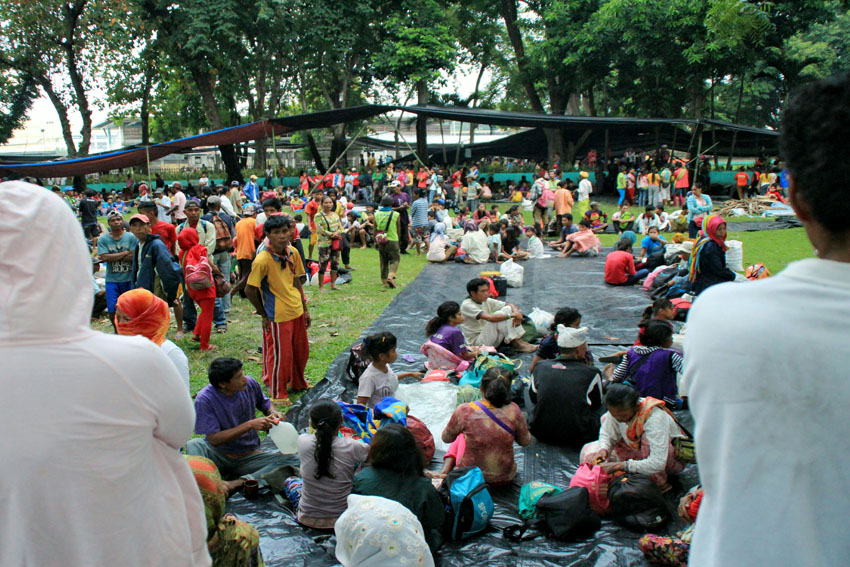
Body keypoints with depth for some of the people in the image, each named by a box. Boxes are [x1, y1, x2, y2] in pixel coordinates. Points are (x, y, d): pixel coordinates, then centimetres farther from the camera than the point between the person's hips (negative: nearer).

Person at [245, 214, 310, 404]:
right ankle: (277, 393, 23)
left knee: (301, 350, 20)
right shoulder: (262, 260, -21)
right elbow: (250, 290, -15)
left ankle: (298, 383, 42)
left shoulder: (293, 253, 0)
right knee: (280, 355, 4)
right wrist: (264, 314, -7)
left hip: (297, 312, 7)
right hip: (277, 316, -7)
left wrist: (305, 309, 14)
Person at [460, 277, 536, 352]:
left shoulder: (487, 301, 5)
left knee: (507, 309, -6)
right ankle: (516, 343, -19)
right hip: (476, 343, -8)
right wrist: (513, 315, -29)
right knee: (498, 315, -27)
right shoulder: (467, 305, -19)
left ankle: (519, 340, -16)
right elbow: (490, 318, -32)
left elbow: (510, 305, 4)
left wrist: (517, 312, -19)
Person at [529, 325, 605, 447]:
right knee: (601, 410, 22)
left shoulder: (540, 367, -1)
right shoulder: (592, 373, -9)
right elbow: (597, 404, 10)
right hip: (578, 439, -2)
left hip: (541, 434, 2)